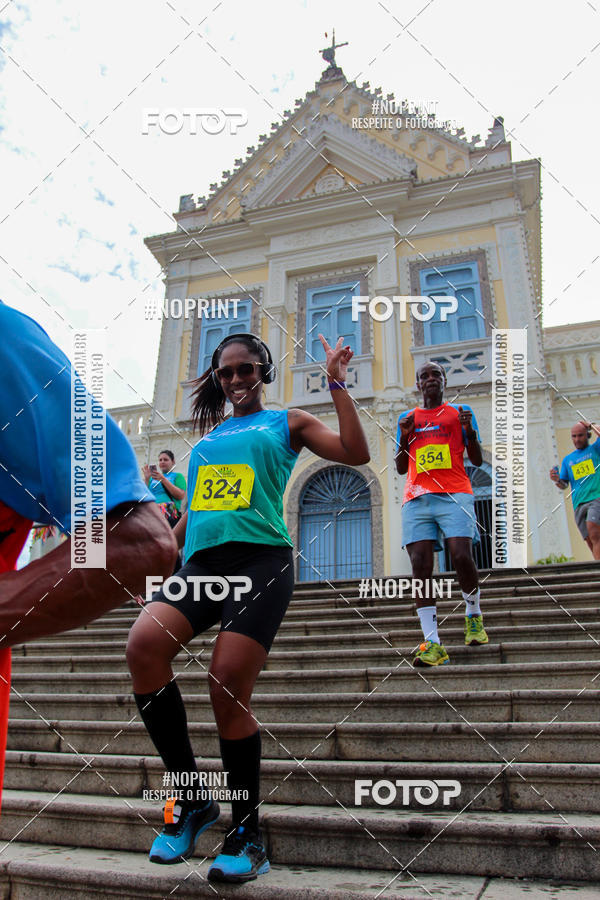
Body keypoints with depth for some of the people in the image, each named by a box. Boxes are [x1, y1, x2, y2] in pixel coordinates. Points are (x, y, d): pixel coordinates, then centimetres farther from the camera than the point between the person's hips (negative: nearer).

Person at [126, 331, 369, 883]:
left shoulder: (287, 423, 16)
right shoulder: (209, 434, 28)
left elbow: (356, 454, 3)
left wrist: (337, 384, 2)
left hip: (262, 557, -4)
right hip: (203, 560, 4)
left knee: (229, 688, -14)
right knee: (144, 644, -23)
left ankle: (247, 834, 6)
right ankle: (192, 799, -6)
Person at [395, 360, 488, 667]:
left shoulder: (460, 412, 16)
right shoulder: (407, 418, 22)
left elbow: (477, 460, 12)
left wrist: (470, 430, -4)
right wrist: (404, 436, 5)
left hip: (454, 493, -2)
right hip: (417, 498, 2)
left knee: (461, 555, -18)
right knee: (420, 566, -11)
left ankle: (474, 617, 12)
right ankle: (432, 643, -11)